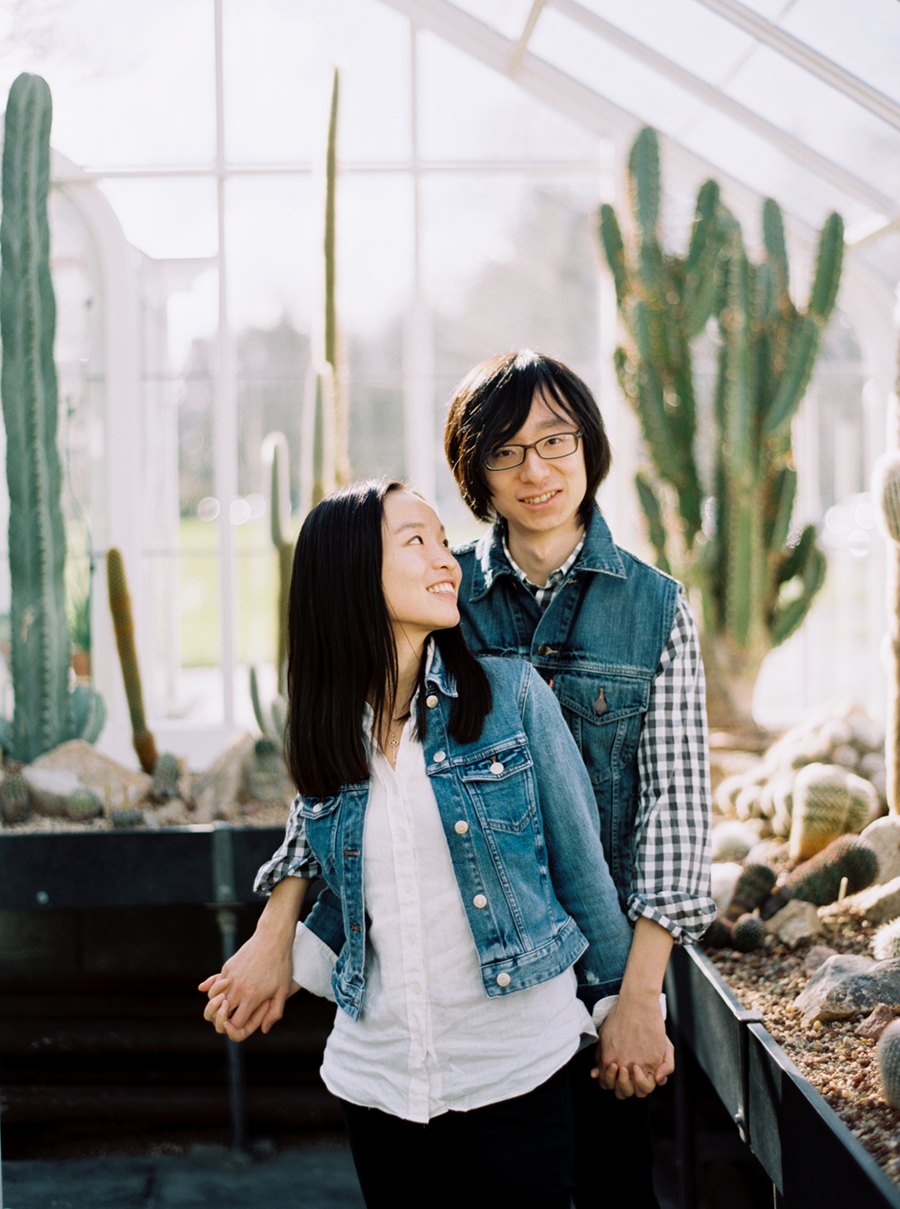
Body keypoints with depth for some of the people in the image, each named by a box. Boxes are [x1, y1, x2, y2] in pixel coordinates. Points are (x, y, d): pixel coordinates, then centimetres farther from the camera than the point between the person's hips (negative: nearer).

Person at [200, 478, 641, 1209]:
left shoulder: (511, 693, -6)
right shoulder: (324, 730, 2)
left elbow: (580, 865, 0)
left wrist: (625, 1005, 5)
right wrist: (285, 946, 0)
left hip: (517, 1062, -2)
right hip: (379, 1070, 3)